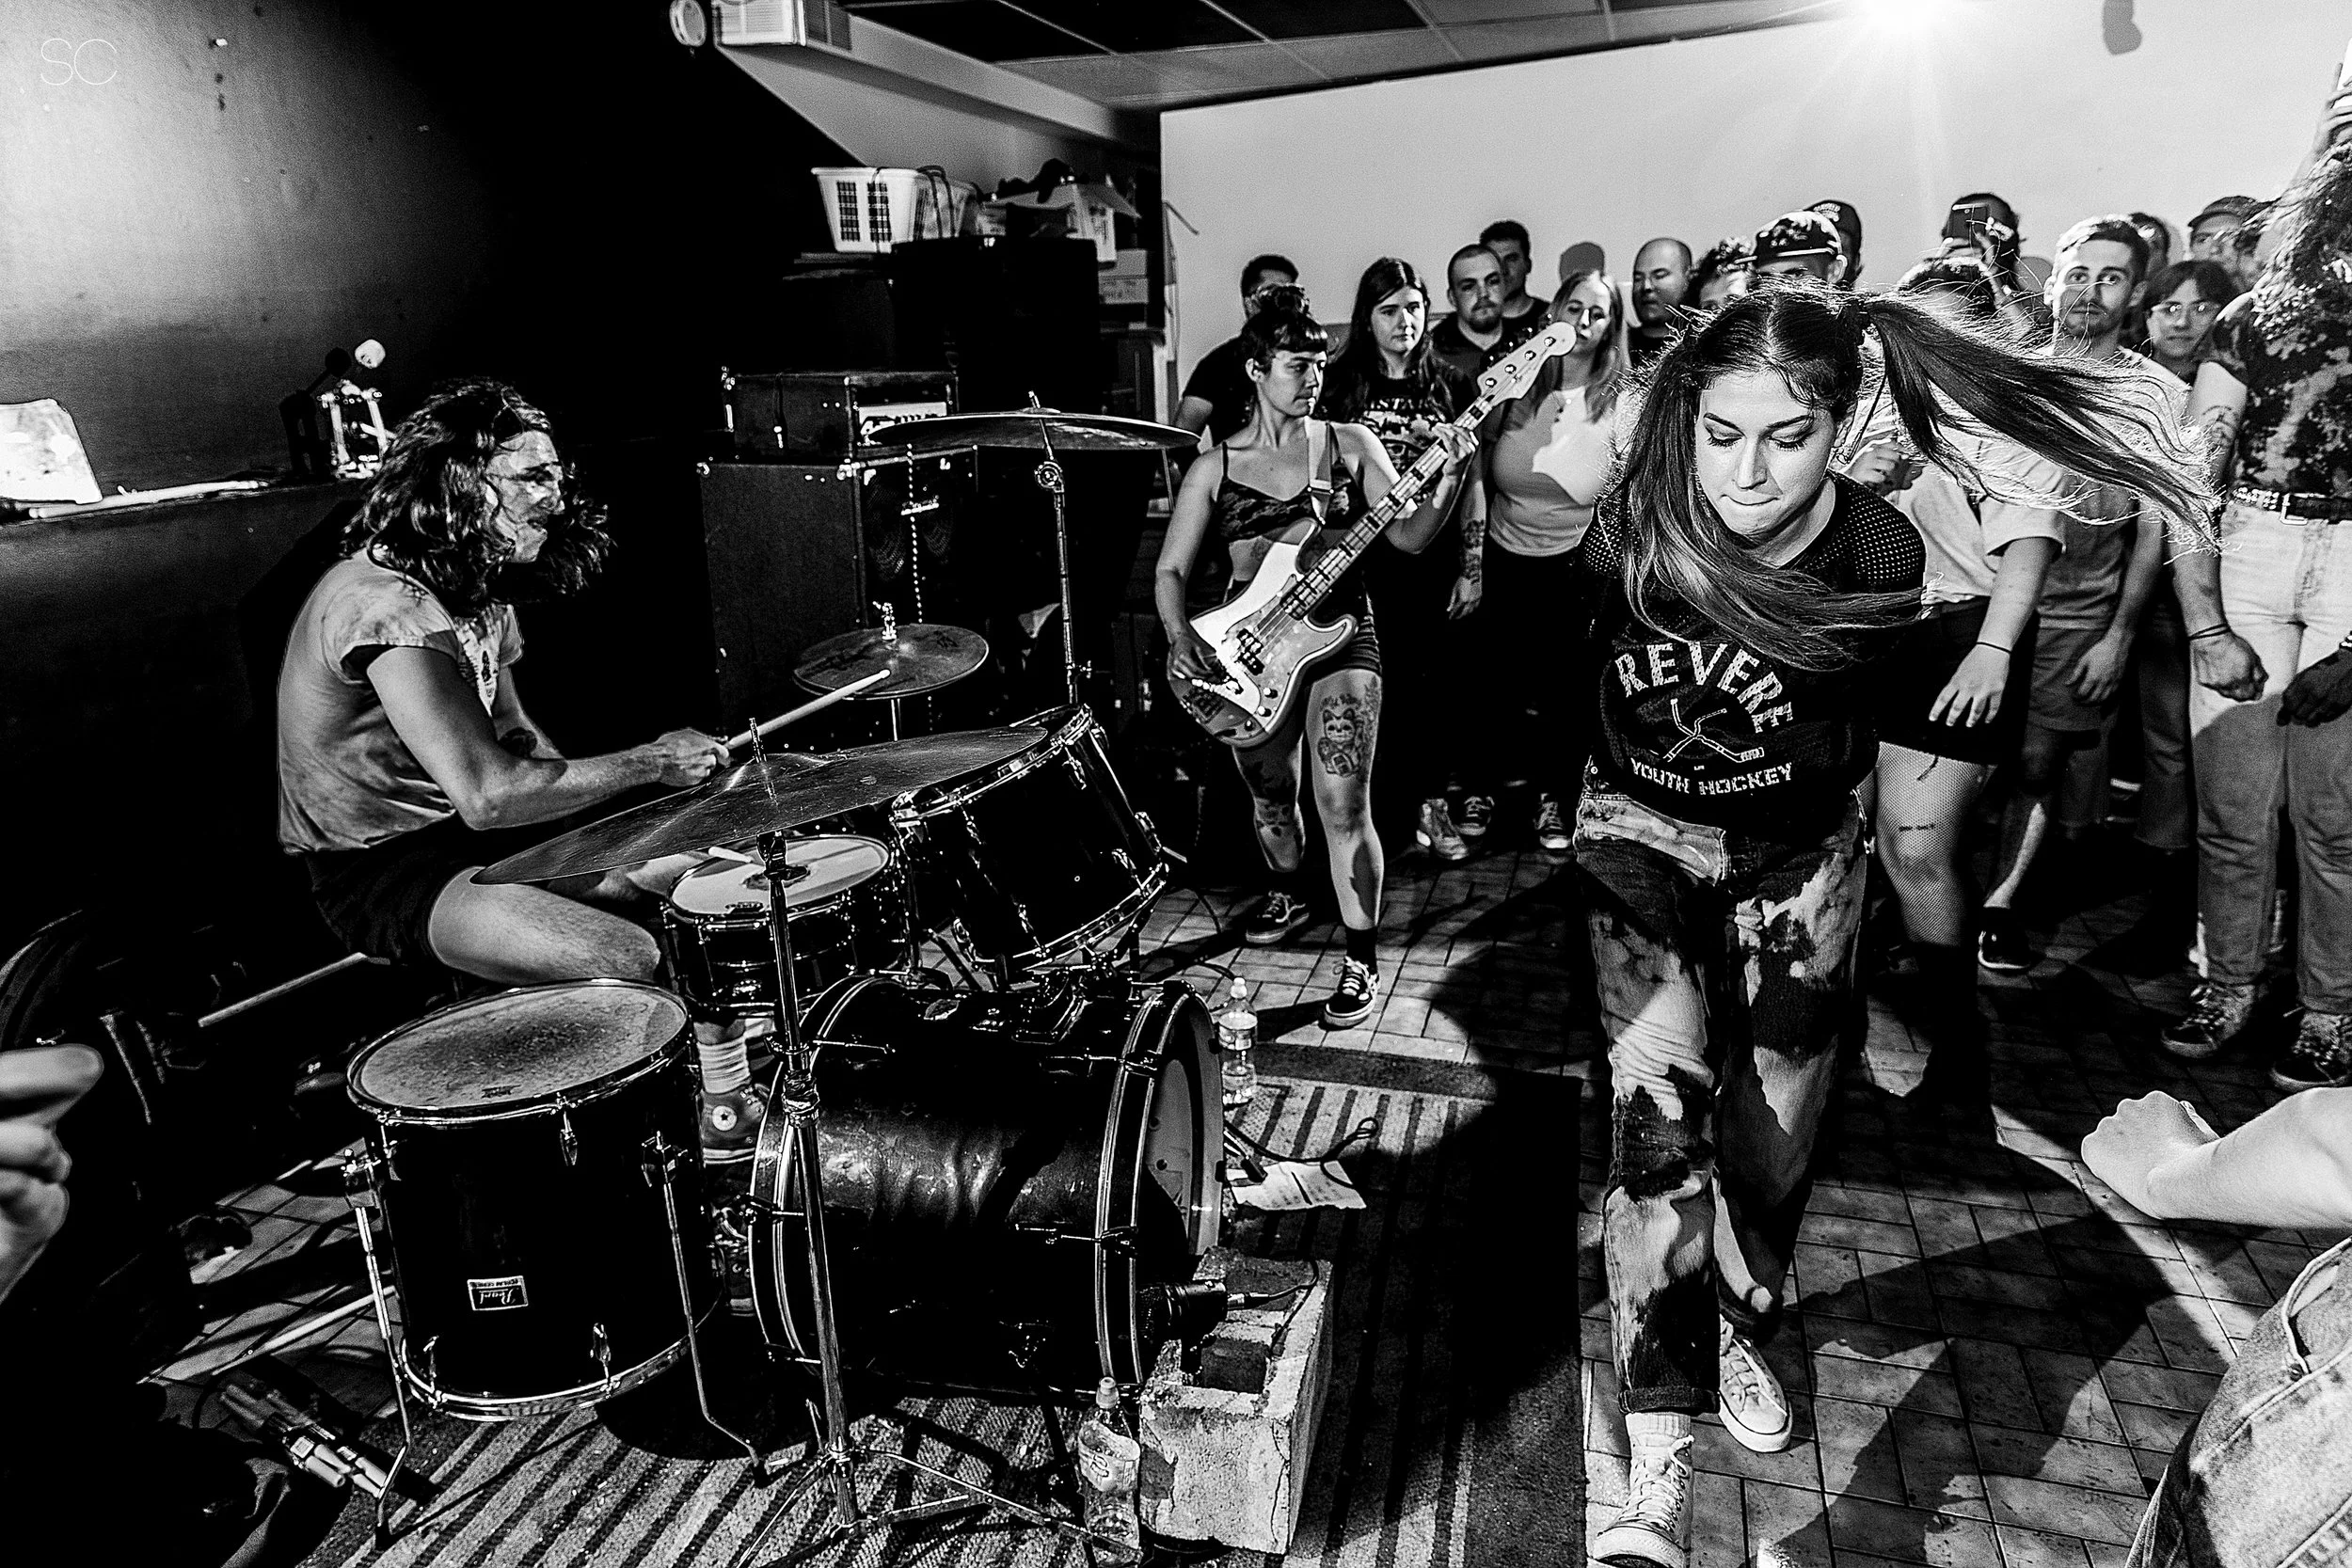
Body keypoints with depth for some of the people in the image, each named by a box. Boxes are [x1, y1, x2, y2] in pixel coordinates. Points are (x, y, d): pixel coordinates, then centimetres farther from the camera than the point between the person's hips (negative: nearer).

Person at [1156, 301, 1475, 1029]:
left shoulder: (1351, 445, 3)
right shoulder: (1215, 467, 4)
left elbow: (1409, 536, -3)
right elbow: (1170, 568, 1)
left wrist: (1448, 478, -21)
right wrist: (1180, 636, -17)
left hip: (1339, 637, -2)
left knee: (1343, 806, -12)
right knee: (1270, 798, 17)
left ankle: (1362, 961, 2)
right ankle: (1289, 893, 48)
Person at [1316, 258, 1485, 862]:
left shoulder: (1450, 388, 8)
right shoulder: (1339, 385, 3)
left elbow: (1471, 482, 8)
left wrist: (1471, 568, 2)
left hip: (1433, 559, 2)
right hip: (1361, 557, -1)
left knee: (1434, 679, 4)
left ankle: (1432, 800, 18)